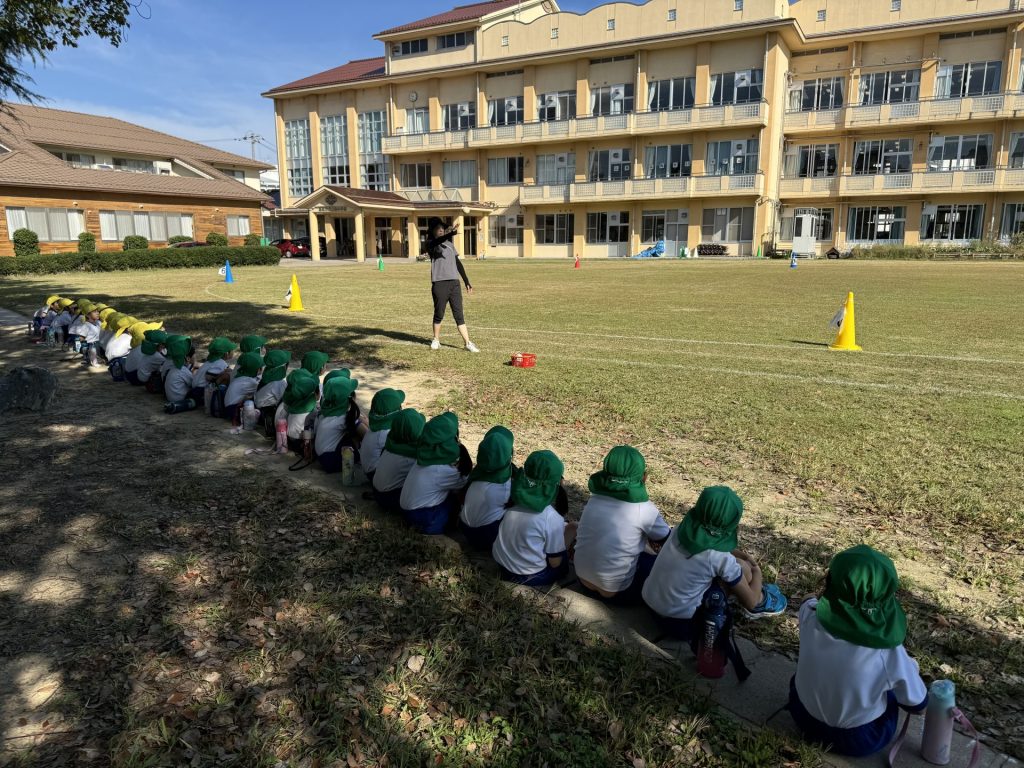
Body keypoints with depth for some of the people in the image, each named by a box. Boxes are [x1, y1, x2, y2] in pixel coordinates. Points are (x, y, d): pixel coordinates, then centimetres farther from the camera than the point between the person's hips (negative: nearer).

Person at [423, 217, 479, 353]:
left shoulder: (450, 244, 18)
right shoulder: (430, 244, 0)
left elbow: (458, 263, 21)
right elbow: (437, 242, -25)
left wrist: (467, 282, 16)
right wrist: (449, 234, -43)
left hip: (454, 283, 4)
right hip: (439, 283, -4)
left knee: (459, 314, 1)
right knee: (439, 314, 5)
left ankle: (468, 343, -2)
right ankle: (436, 340, 24)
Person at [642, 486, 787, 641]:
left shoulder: (684, 528, -6)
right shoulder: (720, 558, -22)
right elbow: (750, 602, -7)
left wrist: (737, 552, 11)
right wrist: (757, 572, 10)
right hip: (681, 625, -6)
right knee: (740, 566, 0)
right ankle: (761, 603, 27)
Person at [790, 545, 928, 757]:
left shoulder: (810, 618, -26)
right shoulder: (888, 652, -32)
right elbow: (917, 704, -10)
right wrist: (909, 667, 5)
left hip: (806, 719, 1)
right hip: (860, 741, -1)